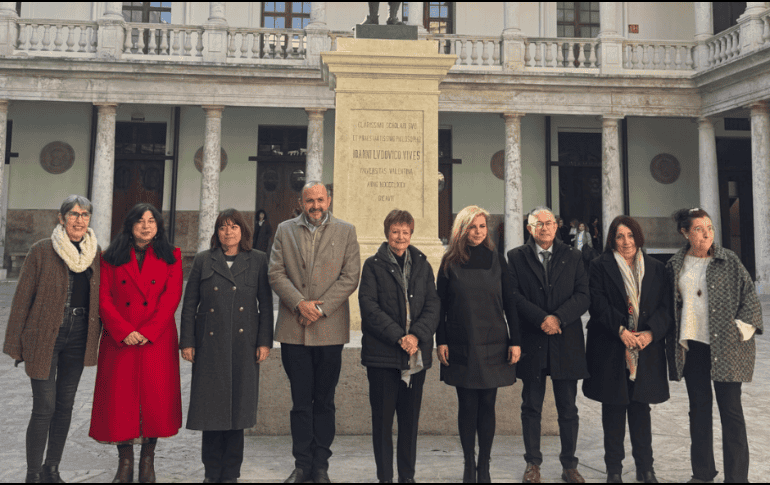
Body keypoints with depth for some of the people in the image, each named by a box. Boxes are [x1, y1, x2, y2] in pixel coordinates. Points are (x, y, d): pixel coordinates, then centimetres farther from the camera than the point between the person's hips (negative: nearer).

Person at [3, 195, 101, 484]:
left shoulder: (96, 253, 6)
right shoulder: (41, 251, -5)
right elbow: (22, 297, -3)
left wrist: (98, 337, 8)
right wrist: (16, 343, -4)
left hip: (78, 338, 4)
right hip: (44, 337, -4)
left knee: (65, 404, 11)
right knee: (44, 406, -5)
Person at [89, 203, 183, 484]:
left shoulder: (170, 257, 8)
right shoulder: (112, 257, 10)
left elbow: (172, 297, -2)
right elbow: (104, 297, 2)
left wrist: (147, 331, -11)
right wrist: (124, 331, -11)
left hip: (157, 340, -1)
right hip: (119, 341, 1)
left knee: (156, 397, -2)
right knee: (120, 398, 1)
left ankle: (148, 461, 13)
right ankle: (125, 462, 15)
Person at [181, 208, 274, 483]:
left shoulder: (257, 260, 6)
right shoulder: (203, 260, 7)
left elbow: (265, 304, 4)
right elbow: (189, 304, 7)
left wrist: (265, 341, -2)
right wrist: (187, 342, 1)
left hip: (243, 345, 0)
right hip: (210, 344, 1)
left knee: (237, 407, 4)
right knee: (211, 407, 3)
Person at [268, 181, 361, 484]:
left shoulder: (346, 232, 6)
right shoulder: (285, 230, 10)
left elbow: (350, 277, -2)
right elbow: (275, 273, 2)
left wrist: (321, 308, -11)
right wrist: (299, 303, -11)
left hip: (330, 330, -1)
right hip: (293, 330, 1)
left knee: (324, 402, 7)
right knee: (301, 401, 6)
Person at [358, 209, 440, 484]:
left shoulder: (422, 266, 12)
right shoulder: (373, 265, 2)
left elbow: (433, 305, 5)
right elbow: (369, 306, -7)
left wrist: (416, 335, -11)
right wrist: (398, 336, -15)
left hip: (417, 354, 3)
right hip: (382, 352, -3)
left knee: (410, 417, 9)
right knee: (382, 417, 3)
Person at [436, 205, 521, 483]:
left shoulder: (496, 261, 6)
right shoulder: (450, 262, 2)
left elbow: (509, 304, 6)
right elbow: (440, 304, 3)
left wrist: (515, 341, 0)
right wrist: (441, 341, -3)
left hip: (493, 345, 1)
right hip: (461, 346, -1)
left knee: (487, 405, 5)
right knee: (467, 405, 4)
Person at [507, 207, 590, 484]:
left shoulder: (573, 257, 10)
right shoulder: (516, 257, 5)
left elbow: (583, 295, 1)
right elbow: (514, 296, -5)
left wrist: (558, 318, -14)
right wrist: (541, 319, -15)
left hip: (566, 344, 1)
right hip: (531, 343, -1)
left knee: (568, 409, 8)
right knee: (531, 407, 8)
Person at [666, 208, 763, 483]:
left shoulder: (729, 261, -2)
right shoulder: (675, 266, 6)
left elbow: (749, 296, -1)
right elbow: (671, 305, 13)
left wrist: (741, 328, -8)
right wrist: (676, 340, 8)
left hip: (724, 346, -3)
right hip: (691, 346, 3)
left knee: (730, 410, 0)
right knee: (699, 408, 11)